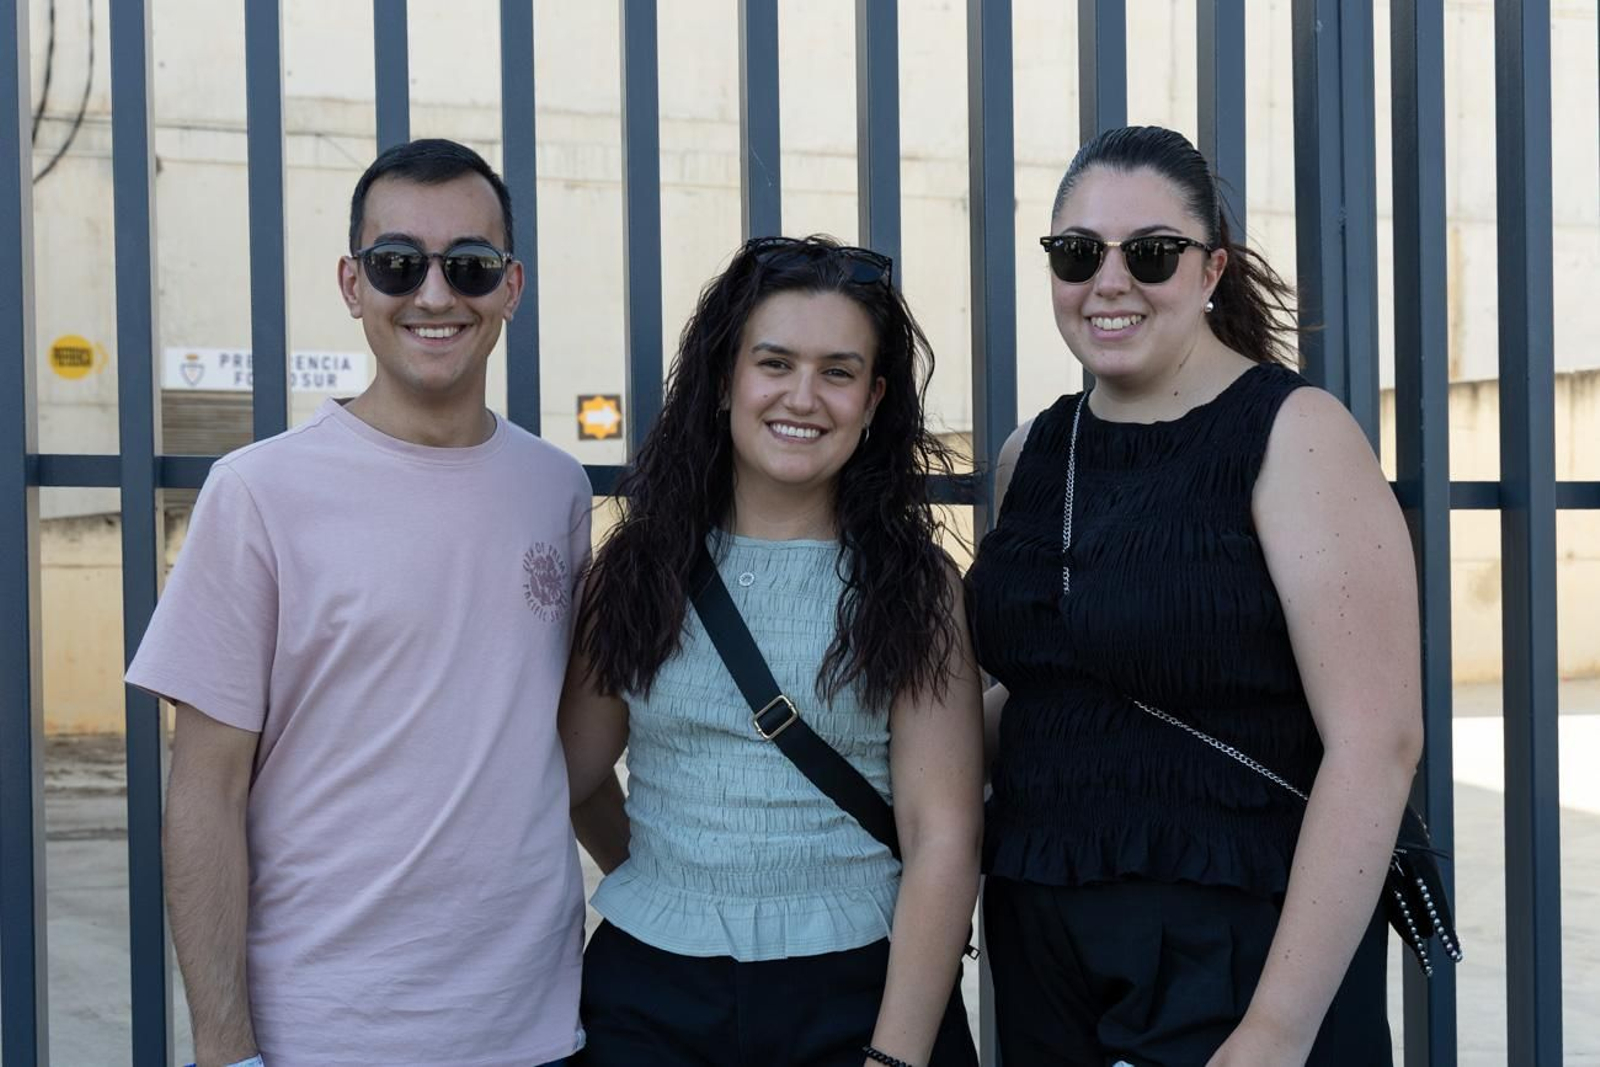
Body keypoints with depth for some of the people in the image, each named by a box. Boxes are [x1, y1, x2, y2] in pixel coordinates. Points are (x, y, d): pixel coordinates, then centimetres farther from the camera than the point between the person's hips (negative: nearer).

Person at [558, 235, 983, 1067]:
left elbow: (943, 839, -9)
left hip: (855, 991, -1)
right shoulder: (639, 564, 2)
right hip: (650, 996, 2)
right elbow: (574, 777, 5)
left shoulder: (914, 586, -3)